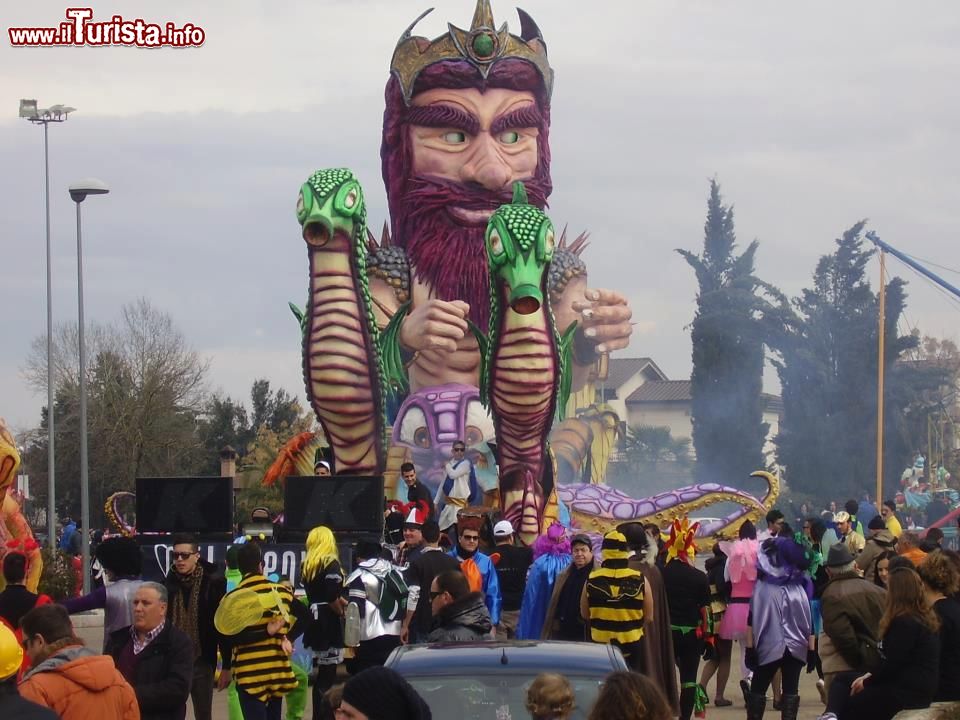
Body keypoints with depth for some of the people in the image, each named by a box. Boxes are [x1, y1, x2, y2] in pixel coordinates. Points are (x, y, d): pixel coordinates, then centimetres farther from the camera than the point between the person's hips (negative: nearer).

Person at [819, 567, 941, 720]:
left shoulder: (904, 622, -19)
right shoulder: (926, 618, 13)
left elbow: (894, 663, -19)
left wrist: (867, 682, -5)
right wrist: (871, 675, 10)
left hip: (906, 692, -10)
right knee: (843, 679, 12)